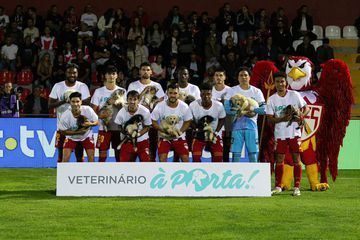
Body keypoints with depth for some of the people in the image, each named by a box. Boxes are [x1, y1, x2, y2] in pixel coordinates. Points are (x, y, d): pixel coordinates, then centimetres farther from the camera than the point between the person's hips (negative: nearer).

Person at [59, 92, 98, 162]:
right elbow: (62, 131, -17)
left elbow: (96, 122, -11)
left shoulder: (88, 110, -27)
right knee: (65, 158, -12)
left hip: (87, 136, 1)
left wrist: (90, 124, -36)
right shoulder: (65, 115, -29)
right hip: (71, 137, -1)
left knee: (91, 158, -5)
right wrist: (78, 132, -28)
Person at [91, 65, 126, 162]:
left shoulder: (122, 91, 7)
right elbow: (94, 110, 2)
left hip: (119, 128, 1)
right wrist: (101, 115, -19)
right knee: (102, 155, -1)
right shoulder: (99, 91, 5)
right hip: (103, 128, -1)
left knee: (120, 154, 3)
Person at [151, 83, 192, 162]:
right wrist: (165, 131, -22)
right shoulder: (160, 106, -17)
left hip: (179, 137, 1)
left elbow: (187, 122, 0)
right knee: (162, 159, -12)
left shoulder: (184, 107, -13)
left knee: (185, 158, -4)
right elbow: (153, 121, -9)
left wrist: (180, 131, -17)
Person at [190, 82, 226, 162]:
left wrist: (216, 132, -12)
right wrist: (197, 129, -22)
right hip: (199, 135, -1)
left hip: (214, 135, 1)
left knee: (218, 157, -2)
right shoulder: (193, 105, -21)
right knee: (195, 157, -11)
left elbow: (222, 119, -2)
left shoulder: (219, 105, -19)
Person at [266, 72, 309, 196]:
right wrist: (283, 119, -18)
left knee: (296, 159, 0)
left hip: (294, 132, -1)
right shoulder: (272, 99, 1)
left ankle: (297, 187, 4)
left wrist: (301, 116, -16)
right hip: (280, 133, 1)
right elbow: (270, 119, -1)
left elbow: (306, 108, 5)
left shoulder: (295, 95, -1)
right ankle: (278, 186, 13)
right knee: (279, 160, 4)